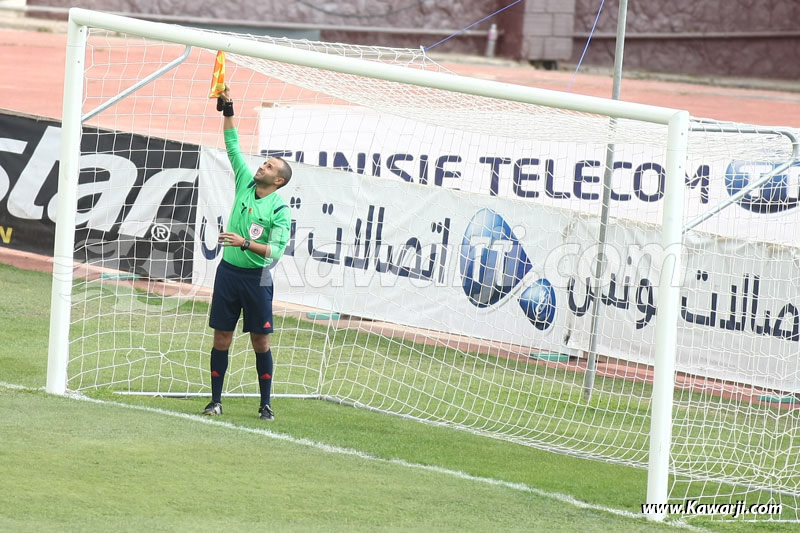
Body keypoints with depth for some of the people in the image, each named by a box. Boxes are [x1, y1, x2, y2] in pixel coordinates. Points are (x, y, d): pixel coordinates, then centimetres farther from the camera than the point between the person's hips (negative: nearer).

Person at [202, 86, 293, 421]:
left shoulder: (280, 210, -10)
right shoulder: (246, 183, 5)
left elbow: (276, 251, -17)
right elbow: (233, 146, 8)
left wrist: (246, 243, -29)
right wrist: (227, 109, 1)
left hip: (256, 277, -4)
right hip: (228, 271, 4)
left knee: (261, 342, 0)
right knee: (221, 339, 3)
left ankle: (265, 404, 8)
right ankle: (216, 400, 7)